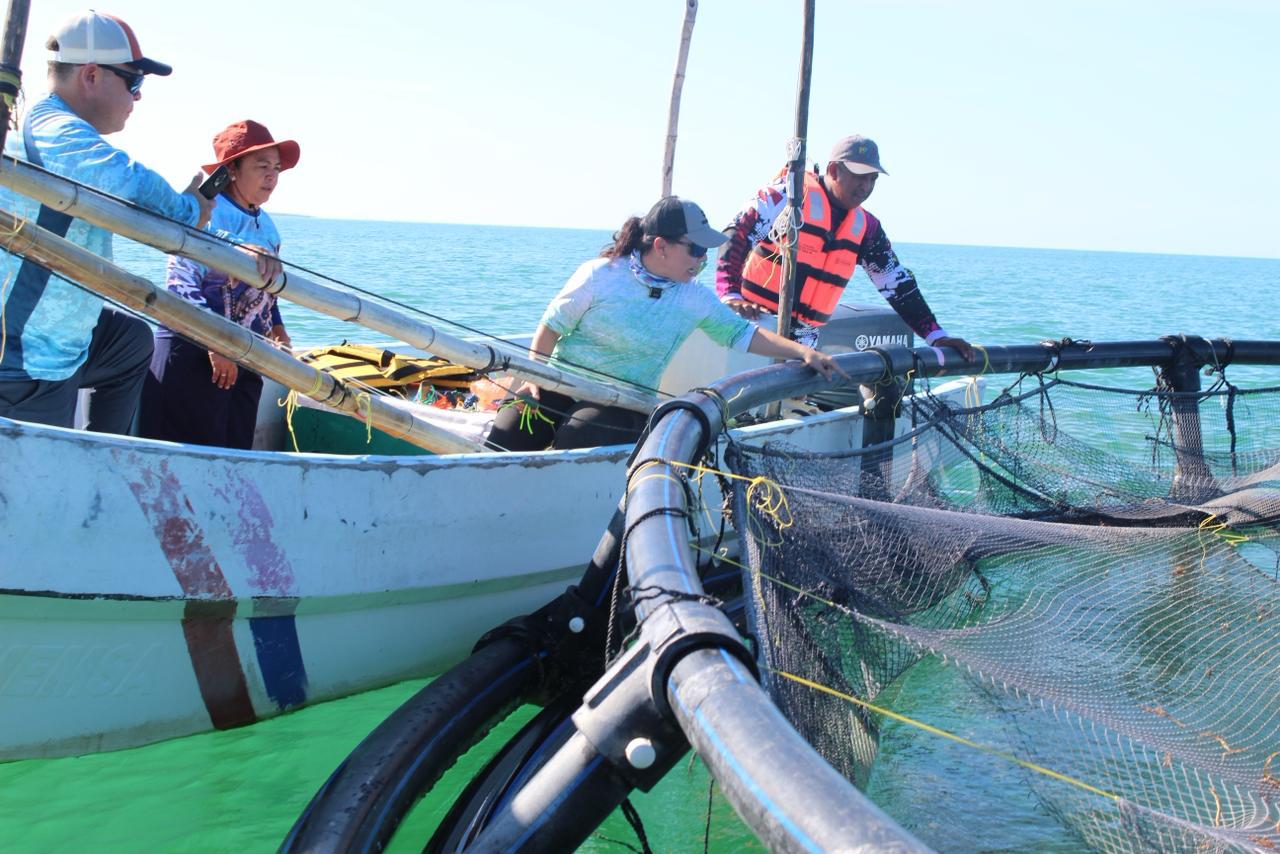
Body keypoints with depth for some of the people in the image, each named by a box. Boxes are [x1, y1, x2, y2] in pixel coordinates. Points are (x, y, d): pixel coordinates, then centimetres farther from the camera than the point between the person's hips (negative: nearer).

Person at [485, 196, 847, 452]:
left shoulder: (695, 298, 2)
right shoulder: (600, 275, -9)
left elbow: (741, 332, 5)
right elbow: (552, 326, -2)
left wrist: (803, 352, -5)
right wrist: (533, 379, -14)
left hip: (623, 403, 2)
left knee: (574, 438, -32)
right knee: (504, 439, -25)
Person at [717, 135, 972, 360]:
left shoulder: (866, 227, 10)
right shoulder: (791, 194, -8)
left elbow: (899, 285, 14)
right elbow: (736, 237, -13)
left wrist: (936, 335, 8)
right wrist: (730, 295, -27)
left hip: (803, 338, 5)